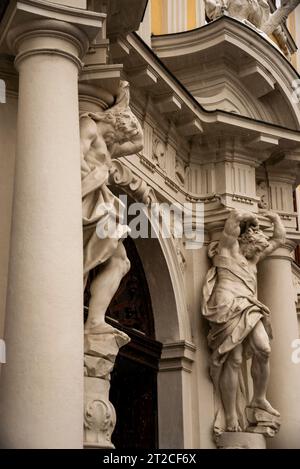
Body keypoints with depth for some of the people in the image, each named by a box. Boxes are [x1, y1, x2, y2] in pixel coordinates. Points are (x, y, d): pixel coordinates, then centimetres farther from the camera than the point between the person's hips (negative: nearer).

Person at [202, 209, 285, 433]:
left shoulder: (252, 258, 28)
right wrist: (251, 219, 14)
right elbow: (235, 216, -4)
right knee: (234, 360, -12)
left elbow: (279, 239, 34)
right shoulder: (229, 248, 9)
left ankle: (259, 399, 5)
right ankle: (231, 418, -11)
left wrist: (276, 219, 34)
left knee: (263, 349, -13)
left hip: (249, 308, 7)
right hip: (229, 306, -7)